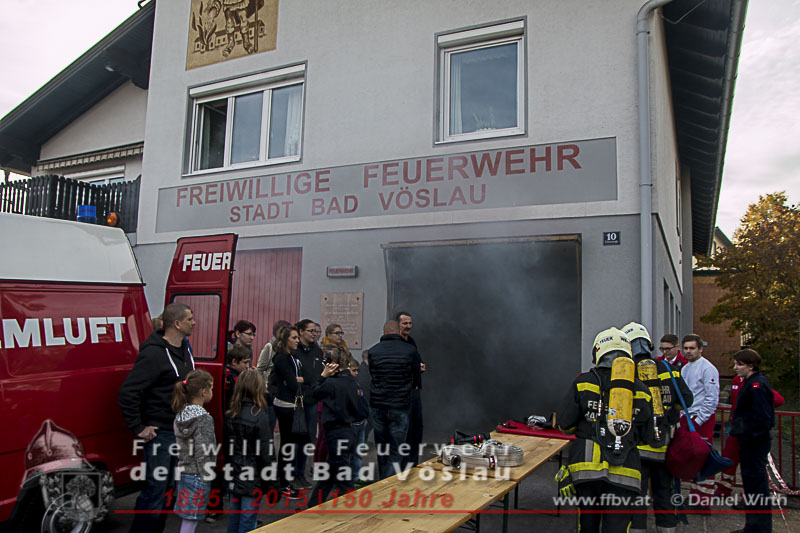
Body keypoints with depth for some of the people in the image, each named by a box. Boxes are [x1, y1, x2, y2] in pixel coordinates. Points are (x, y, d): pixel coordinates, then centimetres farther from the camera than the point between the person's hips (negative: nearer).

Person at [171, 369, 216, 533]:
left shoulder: (181, 414, 5)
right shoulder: (204, 418, -18)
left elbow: (179, 447, 11)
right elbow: (203, 454, -19)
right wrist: (208, 479, -12)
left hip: (183, 474, 8)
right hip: (198, 477, -8)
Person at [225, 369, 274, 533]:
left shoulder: (230, 415, -1)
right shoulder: (260, 416, -18)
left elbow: (226, 448, 6)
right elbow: (265, 454, -15)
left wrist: (229, 468, 17)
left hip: (233, 478, 6)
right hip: (252, 480, -6)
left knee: (234, 517, 18)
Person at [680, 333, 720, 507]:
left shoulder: (708, 368, -10)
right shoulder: (684, 369, 14)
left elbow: (712, 398, -15)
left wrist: (698, 420, -15)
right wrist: (682, 418, 10)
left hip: (703, 419, -8)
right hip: (686, 418, 8)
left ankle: (704, 501, 3)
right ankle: (694, 496, 20)